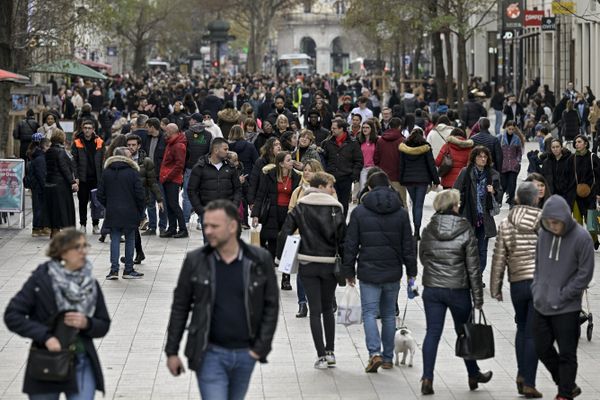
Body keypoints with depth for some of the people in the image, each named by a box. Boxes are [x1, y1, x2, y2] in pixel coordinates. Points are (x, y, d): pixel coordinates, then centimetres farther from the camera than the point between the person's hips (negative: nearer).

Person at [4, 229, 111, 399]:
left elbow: (103, 325, 11)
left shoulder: (90, 284, 5)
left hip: (82, 365, 2)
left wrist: (87, 324, -12)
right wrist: (45, 336, -19)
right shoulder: (41, 279, -7)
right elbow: (12, 315, -10)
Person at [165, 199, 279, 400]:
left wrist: (261, 347, -3)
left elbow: (271, 305, 4)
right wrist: (172, 351, 3)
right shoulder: (195, 261, -4)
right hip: (210, 353, -2)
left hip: (245, 354, 2)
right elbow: (180, 307, 3)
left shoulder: (259, 261, -3)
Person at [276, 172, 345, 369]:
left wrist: (282, 258, 4)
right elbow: (342, 238, -6)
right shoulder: (335, 208, -4)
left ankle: (321, 356, -2)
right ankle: (330, 352, 15)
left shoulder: (300, 207, 1)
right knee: (328, 308, 16)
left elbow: (285, 232, -6)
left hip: (307, 264, 0)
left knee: (315, 311, 2)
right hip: (329, 264, 0)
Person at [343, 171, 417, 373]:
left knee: (369, 313, 0)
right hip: (392, 273, 2)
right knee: (389, 315, 12)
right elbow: (408, 244, 5)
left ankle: (375, 353, -18)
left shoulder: (359, 212, -3)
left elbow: (350, 244, -2)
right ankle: (388, 358, 17)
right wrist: (411, 271, 13)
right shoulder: (401, 213, 2)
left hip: (368, 272, -2)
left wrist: (349, 271, 6)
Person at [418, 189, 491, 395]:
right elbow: (473, 267, -8)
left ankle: (427, 378, -2)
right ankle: (473, 375, 29)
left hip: (432, 289, 2)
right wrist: (478, 297, -3)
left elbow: (422, 257, 12)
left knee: (432, 332, 5)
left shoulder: (428, 231, -2)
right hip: (458, 290, -2)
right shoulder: (465, 232, -11)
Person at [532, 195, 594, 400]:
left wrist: (562, 296, -13)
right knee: (543, 349, 12)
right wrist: (537, 290, 2)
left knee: (567, 353, 2)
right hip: (541, 305, 6)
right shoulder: (543, 234, 1)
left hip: (567, 308, -6)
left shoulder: (581, 237, -14)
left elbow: (585, 274, -10)